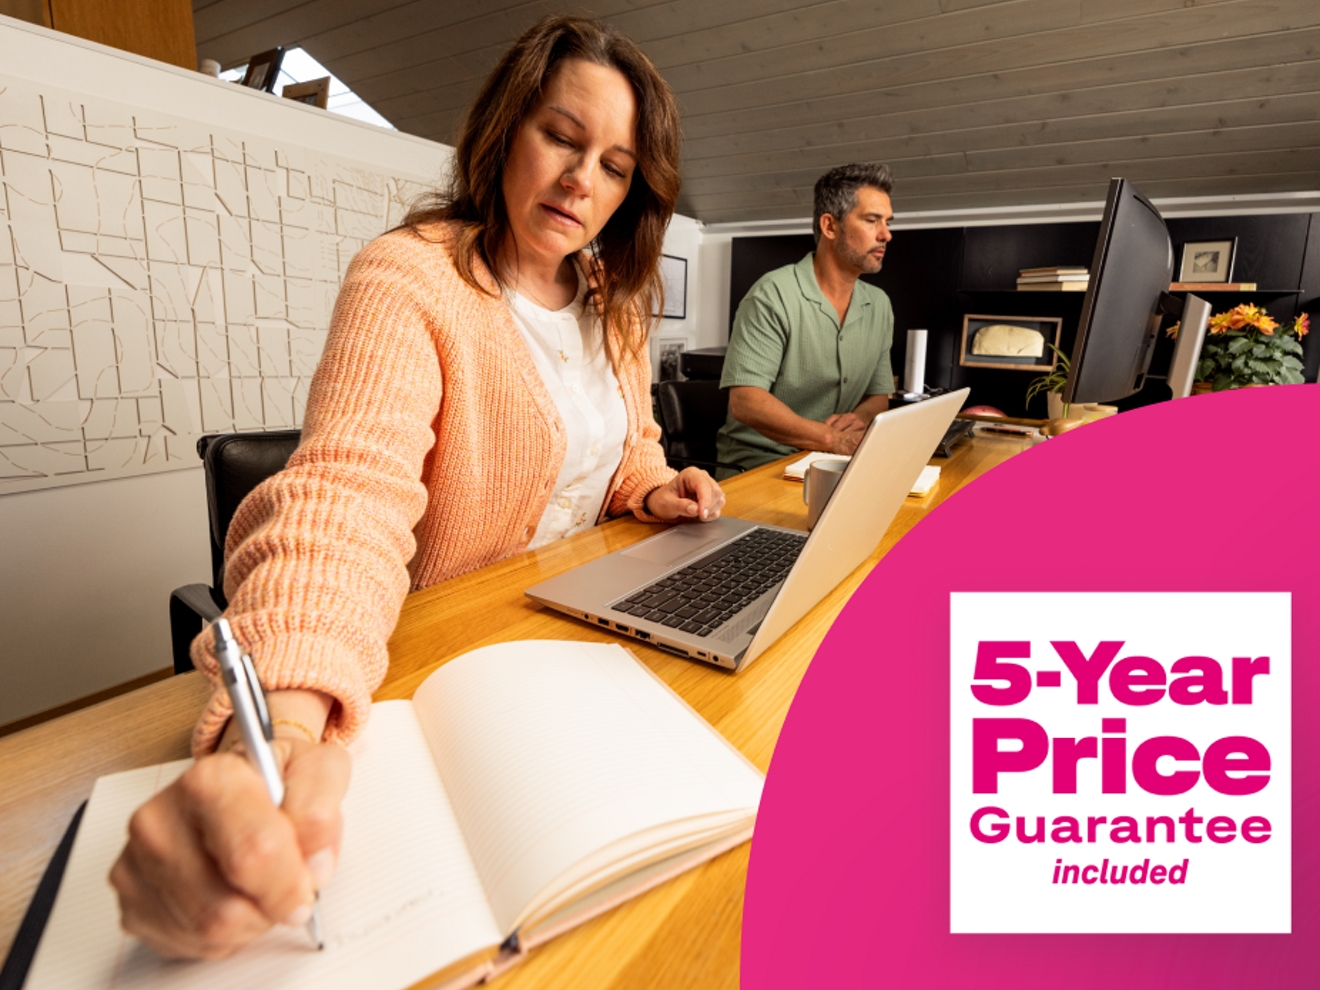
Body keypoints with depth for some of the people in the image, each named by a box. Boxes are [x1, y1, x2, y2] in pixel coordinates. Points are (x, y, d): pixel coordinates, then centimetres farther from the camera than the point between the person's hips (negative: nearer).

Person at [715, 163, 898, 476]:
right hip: (756, 465, -7)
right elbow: (745, 402, -20)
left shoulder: (880, 305, 10)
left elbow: (878, 396, 16)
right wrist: (834, 440, -29)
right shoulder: (773, 294, -12)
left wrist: (858, 420, -9)